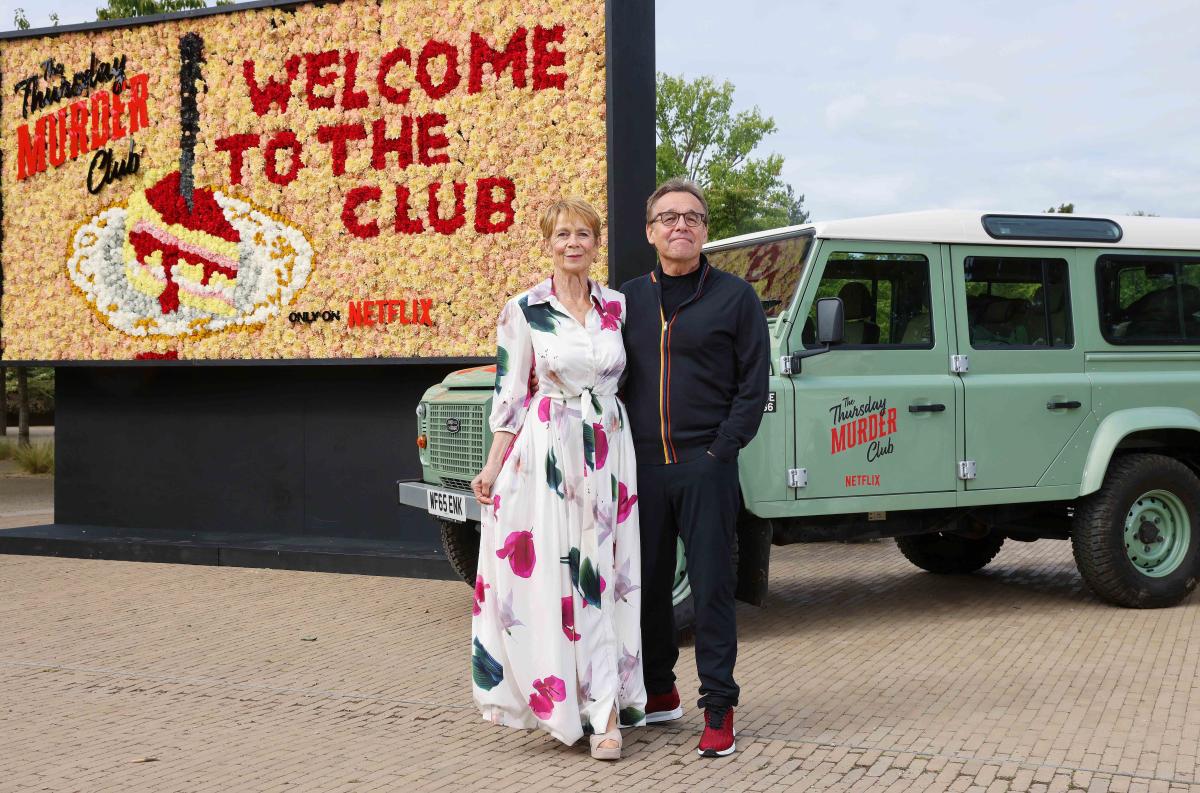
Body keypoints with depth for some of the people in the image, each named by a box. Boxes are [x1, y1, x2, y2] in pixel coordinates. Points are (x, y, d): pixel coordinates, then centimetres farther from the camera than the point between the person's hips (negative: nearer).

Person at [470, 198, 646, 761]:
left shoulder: (617, 306, 7)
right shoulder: (522, 311, -2)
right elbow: (509, 394, -2)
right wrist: (494, 466, -8)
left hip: (610, 451, 3)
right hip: (549, 454, -3)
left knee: (606, 574, 2)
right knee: (553, 574, -3)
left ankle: (605, 709, 7)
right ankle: (599, 708, 6)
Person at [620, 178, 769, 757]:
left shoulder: (735, 296, 1)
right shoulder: (628, 299, 11)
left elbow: (752, 386, -1)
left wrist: (720, 450, -10)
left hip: (706, 467, -3)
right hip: (642, 466, 4)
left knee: (711, 588, -1)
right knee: (647, 584, 11)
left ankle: (718, 709, 8)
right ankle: (659, 692, 26)